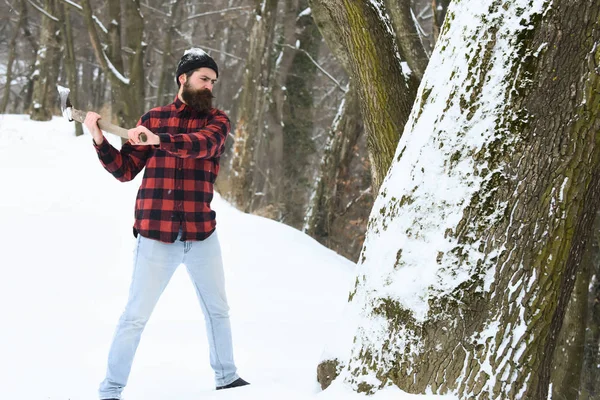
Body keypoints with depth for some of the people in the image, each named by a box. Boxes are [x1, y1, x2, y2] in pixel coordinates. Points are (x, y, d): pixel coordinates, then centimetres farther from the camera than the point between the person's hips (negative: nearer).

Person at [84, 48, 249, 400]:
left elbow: (202, 144, -18)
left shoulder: (217, 121, 5)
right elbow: (126, 170, 5)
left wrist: (159, 140, -34)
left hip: (202, 234, 2)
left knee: (218, 309, 17)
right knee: (135, 316, -3)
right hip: (156, 235, -2)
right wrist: (99, 138, -9)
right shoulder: (154, 118, 6)